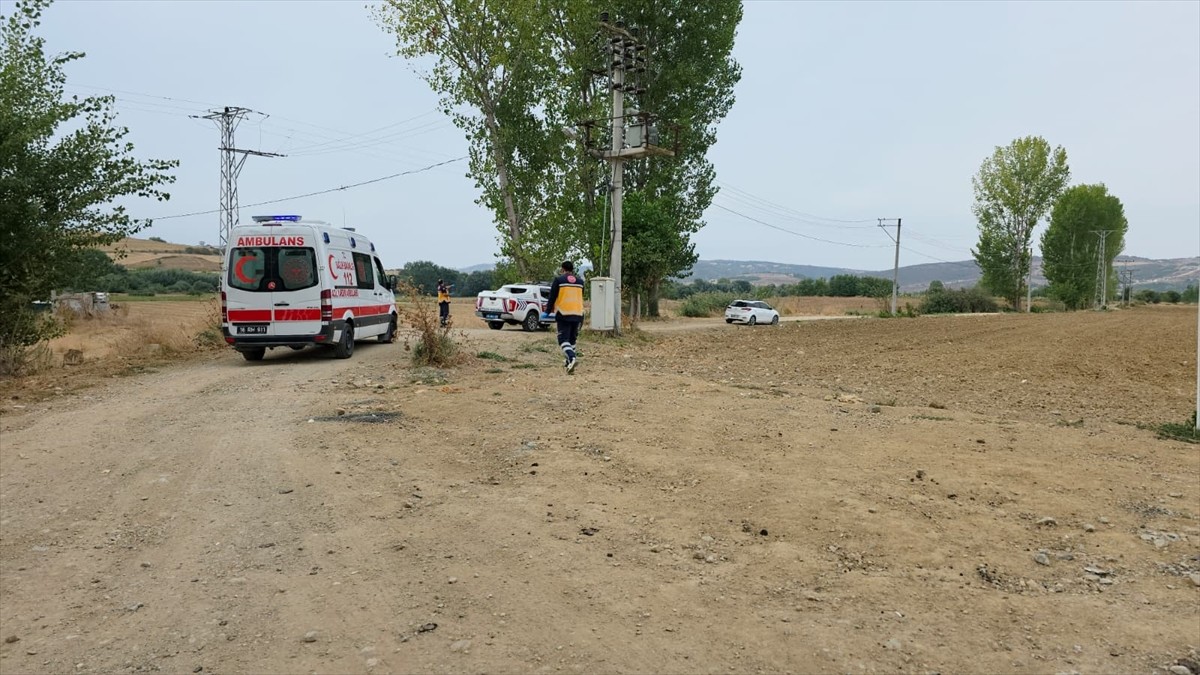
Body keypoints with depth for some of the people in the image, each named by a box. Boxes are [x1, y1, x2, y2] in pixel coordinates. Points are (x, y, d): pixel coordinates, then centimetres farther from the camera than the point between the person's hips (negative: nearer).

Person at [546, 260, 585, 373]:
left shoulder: (558, 280, -5)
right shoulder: (580, 281, 10)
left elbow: (552, 297, -4)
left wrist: (548, 311, 7)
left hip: (563, 314, -5)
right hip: (577, 314, 5)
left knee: (564, 339, -5)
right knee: (572, 339, 17)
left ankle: (571, 358, -27)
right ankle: (569, 362, 23)